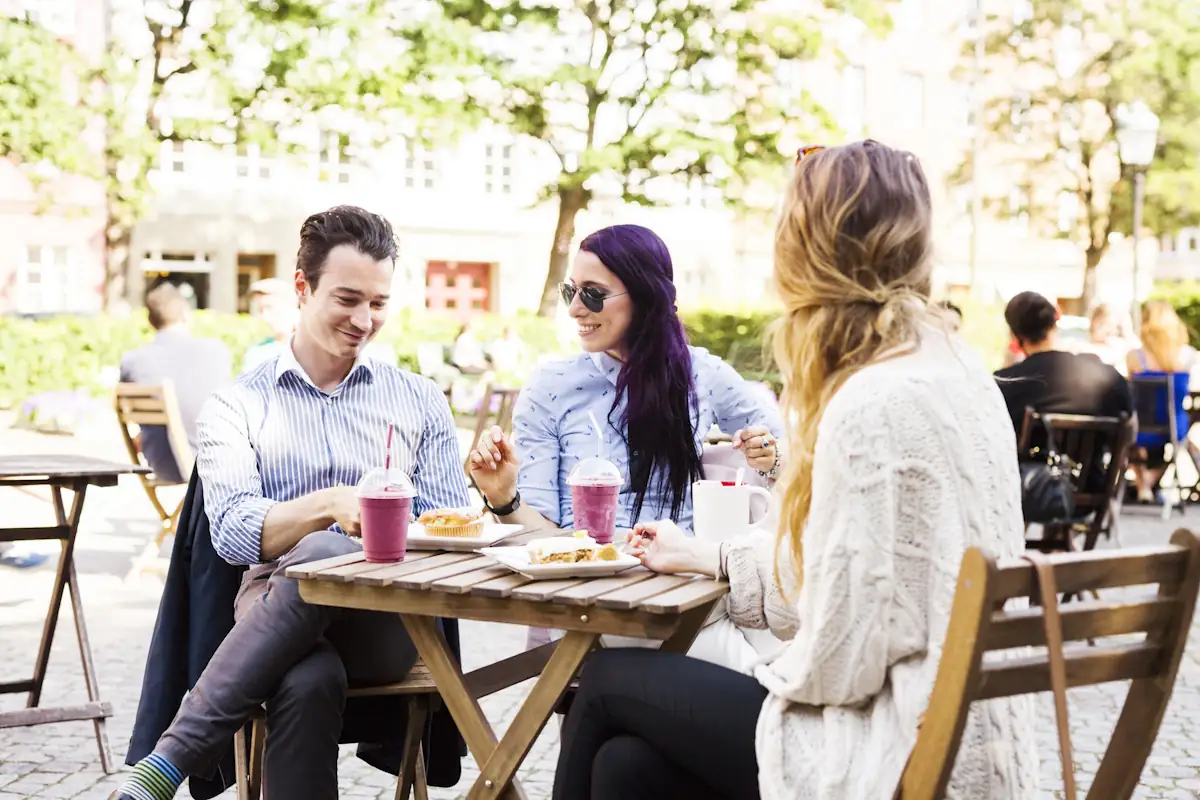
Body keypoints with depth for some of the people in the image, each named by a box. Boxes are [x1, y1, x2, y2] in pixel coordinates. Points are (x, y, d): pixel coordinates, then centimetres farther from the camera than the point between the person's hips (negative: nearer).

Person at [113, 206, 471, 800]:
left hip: (391, 619, 1)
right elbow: (233, 533, -3)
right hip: (275, 604, -1)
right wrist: (331, 504, -22)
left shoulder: (421, 402, 19)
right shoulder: (237, 407, 14)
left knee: (321, 554, -36)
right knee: (309, 681, -40)